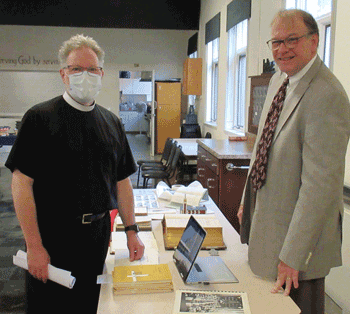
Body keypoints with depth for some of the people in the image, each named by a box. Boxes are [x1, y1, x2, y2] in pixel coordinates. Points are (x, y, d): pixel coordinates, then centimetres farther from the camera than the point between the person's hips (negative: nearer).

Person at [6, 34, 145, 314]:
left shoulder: (111, 123, 8)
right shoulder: (40, 118, -8)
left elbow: (122, 181, 11)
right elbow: (22, 183, -12)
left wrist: (132, 230, 7)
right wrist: (34, 246, -15)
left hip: (98, 235, 5)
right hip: (53, 236, -4)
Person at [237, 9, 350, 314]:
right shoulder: (278, 80, 5)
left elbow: (320, 183, -27)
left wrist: (292, 255, -24)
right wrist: (248, 201, 17)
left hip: (301, 231, -8)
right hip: (265, 219, 9)